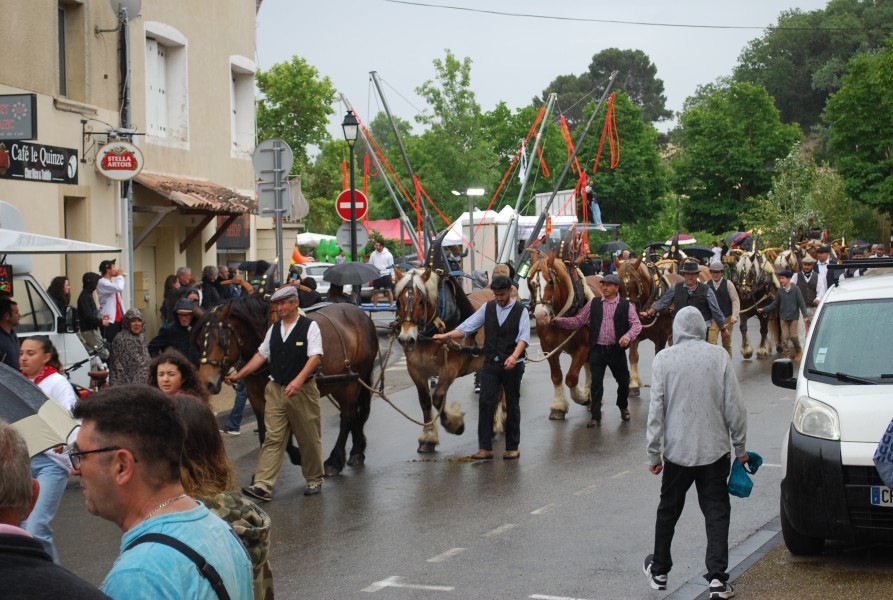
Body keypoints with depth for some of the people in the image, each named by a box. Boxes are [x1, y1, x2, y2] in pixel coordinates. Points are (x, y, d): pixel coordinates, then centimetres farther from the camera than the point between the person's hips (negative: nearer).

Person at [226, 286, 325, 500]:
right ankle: (263, 486, -9)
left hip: (303, 390, -4)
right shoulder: (274, 329, 11)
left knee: (309, 438, 8)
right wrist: (239, 375, 9)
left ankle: (314, 480, 25)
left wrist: (298, 380, -29)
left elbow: (315, 357, -16)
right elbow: (262, 355, 16)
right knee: (272, 438, -3)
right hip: (275, 390, 4)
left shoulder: (309, 327, -6)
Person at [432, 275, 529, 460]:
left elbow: (524, 336, -16)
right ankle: (485, 448, -3)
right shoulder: (488, 308, 7)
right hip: (490, 363, 3)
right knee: (486, 403, -4)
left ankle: (512, 448, 15)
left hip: (512, 365, -3)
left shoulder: (521, 310, -4)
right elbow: (467, 326, 3)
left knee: (512, 405, 5)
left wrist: (514, 356, -32)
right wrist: (446, 336, -9)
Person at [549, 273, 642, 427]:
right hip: (597, 350, 1)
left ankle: (623, 407, 41)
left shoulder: (626, 305, 0)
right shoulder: (593, 304, 5)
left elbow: (636, 324, -6)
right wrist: (559, 321, -8)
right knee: (596, 384, 0)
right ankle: (595, 417, 7)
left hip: (617, 350, 0)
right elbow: (578, 321, 5)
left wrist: (628, 335, -26)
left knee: (623, 381, 14)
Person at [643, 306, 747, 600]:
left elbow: (656, 410, -5)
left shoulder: (663, 359, -5)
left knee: (668, 511, 15)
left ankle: (659, 571, 28)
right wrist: (740, 446, 8)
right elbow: (734, 405, -3)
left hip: (677, 450, 0)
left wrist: (653, 453, 2)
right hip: (714, 449, 0)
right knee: (716, 513, 5)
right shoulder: (718, 356, -4)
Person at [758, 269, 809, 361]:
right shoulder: (780, 291, 1)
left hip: (794, 317, -3)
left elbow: (801, 303, -9)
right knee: (784, 337, 1)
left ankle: (798, 351, 25)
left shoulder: (795, 289, -9)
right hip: (783, 317, 3)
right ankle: (786, 354, 12)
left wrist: (805, 315, -16)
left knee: (793, 336, -1)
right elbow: (775, 304, 7)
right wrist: (763, 310, 2)